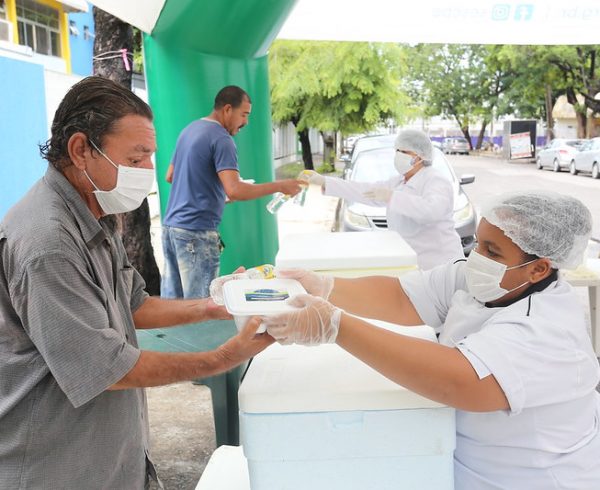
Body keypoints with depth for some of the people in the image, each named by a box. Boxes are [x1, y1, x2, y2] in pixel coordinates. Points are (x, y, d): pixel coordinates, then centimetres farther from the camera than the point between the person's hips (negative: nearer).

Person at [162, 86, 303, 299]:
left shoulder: (190, 129, 15)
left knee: (170, 301, 13)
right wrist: (279, 186, -17)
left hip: (170, 225, 9)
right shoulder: (221, 140, -13)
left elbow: (170, 176, 24)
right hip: (196, 233, -9)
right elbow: (235, 191, -24)